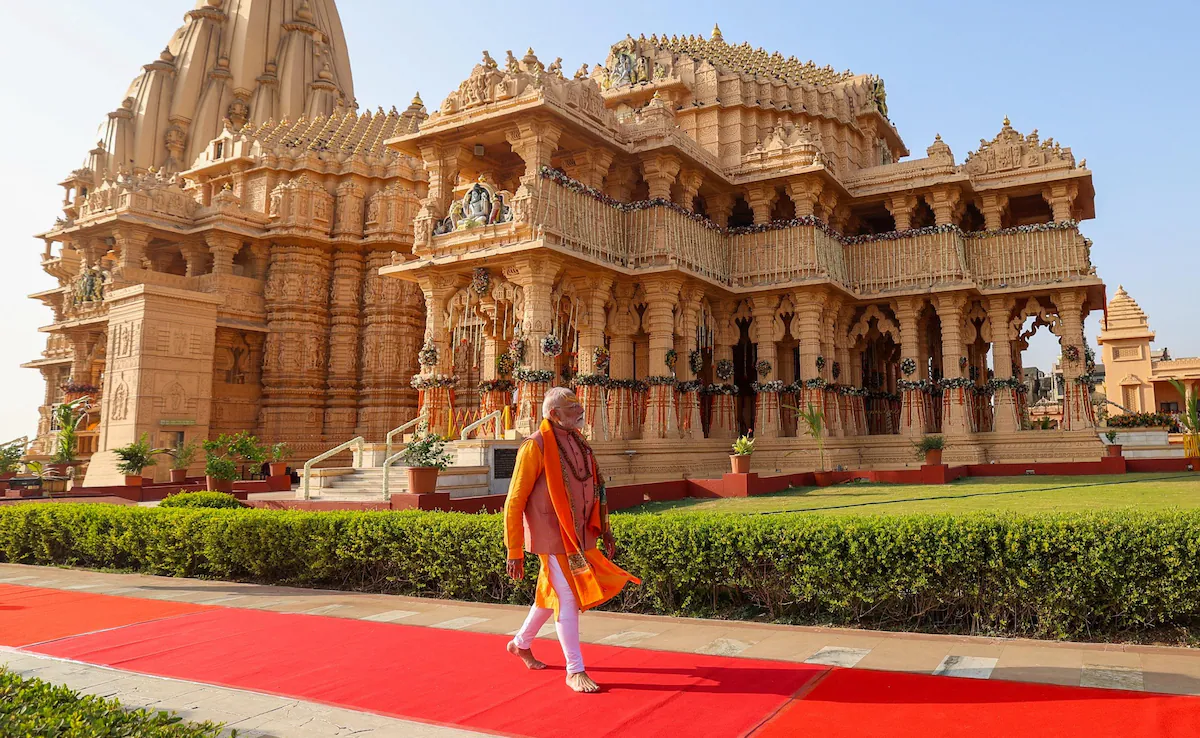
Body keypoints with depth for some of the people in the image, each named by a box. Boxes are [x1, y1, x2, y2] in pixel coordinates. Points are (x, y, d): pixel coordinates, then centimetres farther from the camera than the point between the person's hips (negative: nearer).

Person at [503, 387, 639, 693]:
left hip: (579, 537, 8)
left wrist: (604, 531, 14)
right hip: (554, 538, -8)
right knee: (568, 599, -5)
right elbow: (514, 503, -13)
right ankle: (575, 671, 8)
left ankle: (521, 643, 40)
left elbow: (594, 490, 18)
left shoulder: (578, 444, 8)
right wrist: (514, 552, -14)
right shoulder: (536, 447, -14)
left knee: (553, 594, 19)